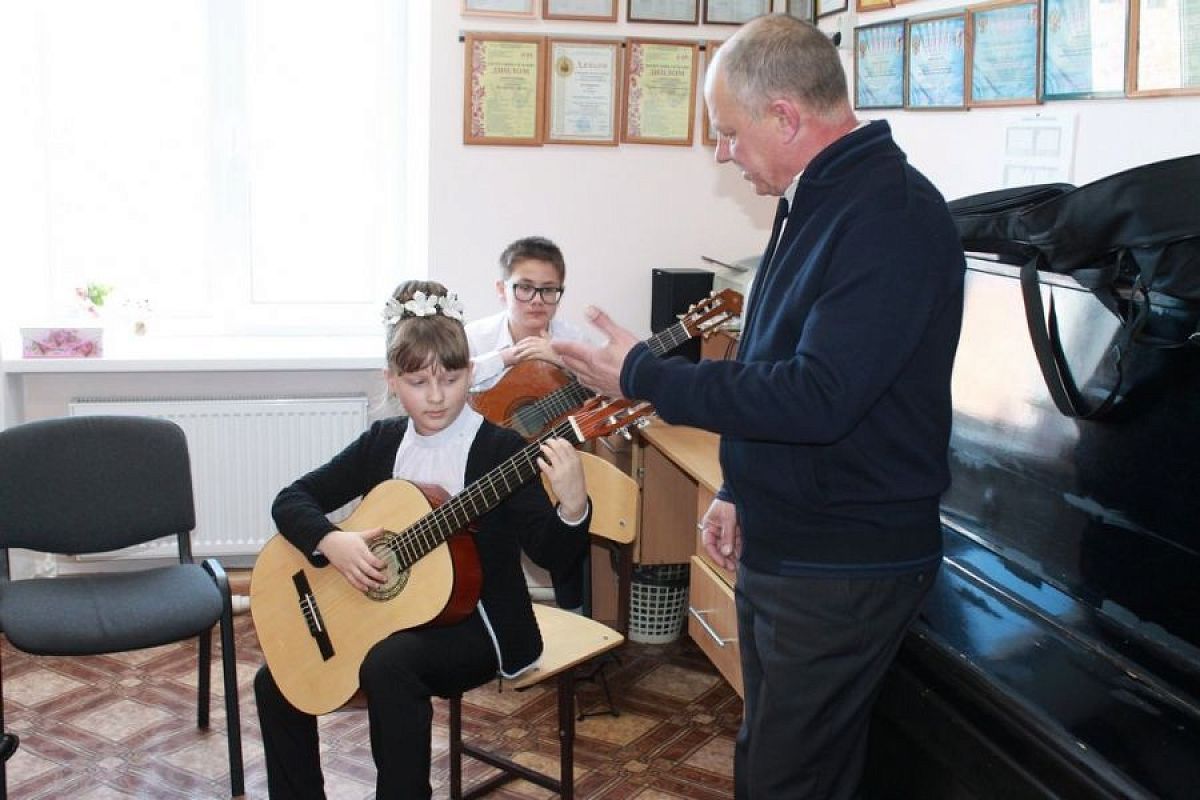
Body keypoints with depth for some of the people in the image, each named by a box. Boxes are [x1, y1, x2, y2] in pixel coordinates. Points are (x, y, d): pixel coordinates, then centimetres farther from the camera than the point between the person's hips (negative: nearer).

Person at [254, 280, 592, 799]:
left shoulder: (500, 449, -13)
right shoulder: (382, 443, 2)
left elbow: (556, 556, -20)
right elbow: (292, 499, 4)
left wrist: (572, 507, -42)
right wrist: (331, 542, -16)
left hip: (478, 624, -6)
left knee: (389, 665, -32)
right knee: (276, 682, -2)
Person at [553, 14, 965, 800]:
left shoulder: (892, 215, -22)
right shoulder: (818, 201, 9)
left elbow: (816, 398, -29)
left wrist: (643, 375, -21)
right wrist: (741, 492, 17)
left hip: (845, 568, -10)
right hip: (780, 547, 10)